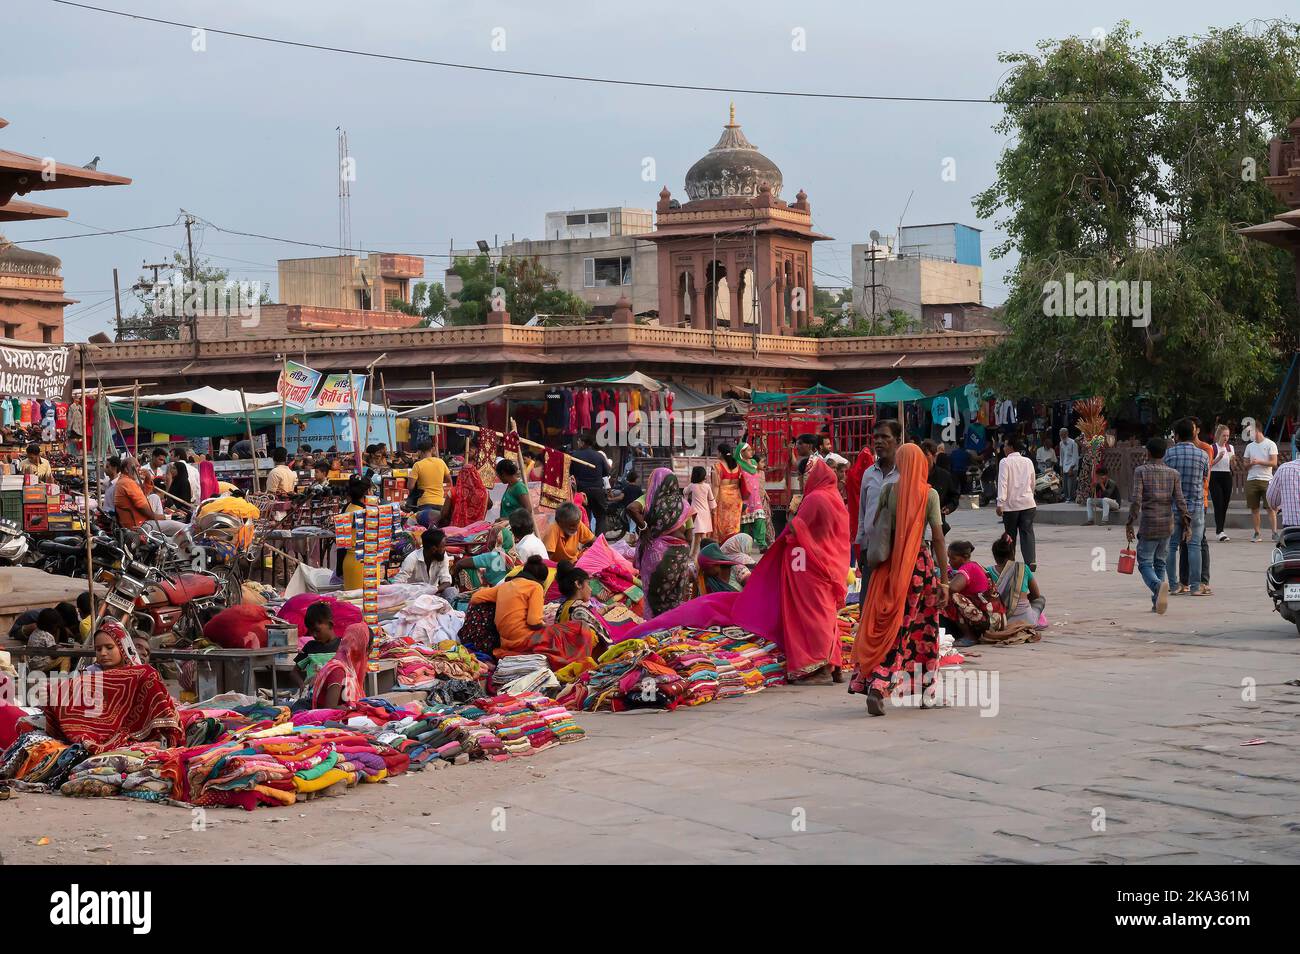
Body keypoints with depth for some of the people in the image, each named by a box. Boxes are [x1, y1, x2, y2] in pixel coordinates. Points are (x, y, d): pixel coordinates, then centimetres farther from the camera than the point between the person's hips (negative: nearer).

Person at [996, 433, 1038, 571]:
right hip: (1028, 503, 3)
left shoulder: (1005, 462, -7)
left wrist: (1000, 503, -17)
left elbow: (1002, 483, -15)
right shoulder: (1028, 462, 10)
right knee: (1027, 533, -1)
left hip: (1011, 504, -3)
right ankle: (1031, 561, -17)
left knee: (1010, 535, 10)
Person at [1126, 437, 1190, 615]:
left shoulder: (1141, 472, -4)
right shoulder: (1173, 474, 5)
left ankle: (1158, 585, -32)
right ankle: (1157, 603, 12)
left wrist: (1129, 523, -7)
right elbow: (1180, 501, -1)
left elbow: (1136, 499, -12)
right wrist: (1186, 522, 6)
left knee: (1145, 563, -1)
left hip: (1148, 524, -4)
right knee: (1160, 563, 15)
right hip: (1167, 524, 4)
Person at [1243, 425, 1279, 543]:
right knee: (1254, 508, 4)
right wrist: (1250, 463, -7)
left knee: (1270, 508, -7)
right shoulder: (1249, 446, 15)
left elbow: (1274, 463, -6)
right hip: (1251, 480, 4)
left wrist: (1259, 462, -14)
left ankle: (1275, 531, -4)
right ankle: (1256, 533, 9)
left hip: (1266, 480, -4)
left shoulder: (1270, 444, 0)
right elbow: (1245, 463, 16)